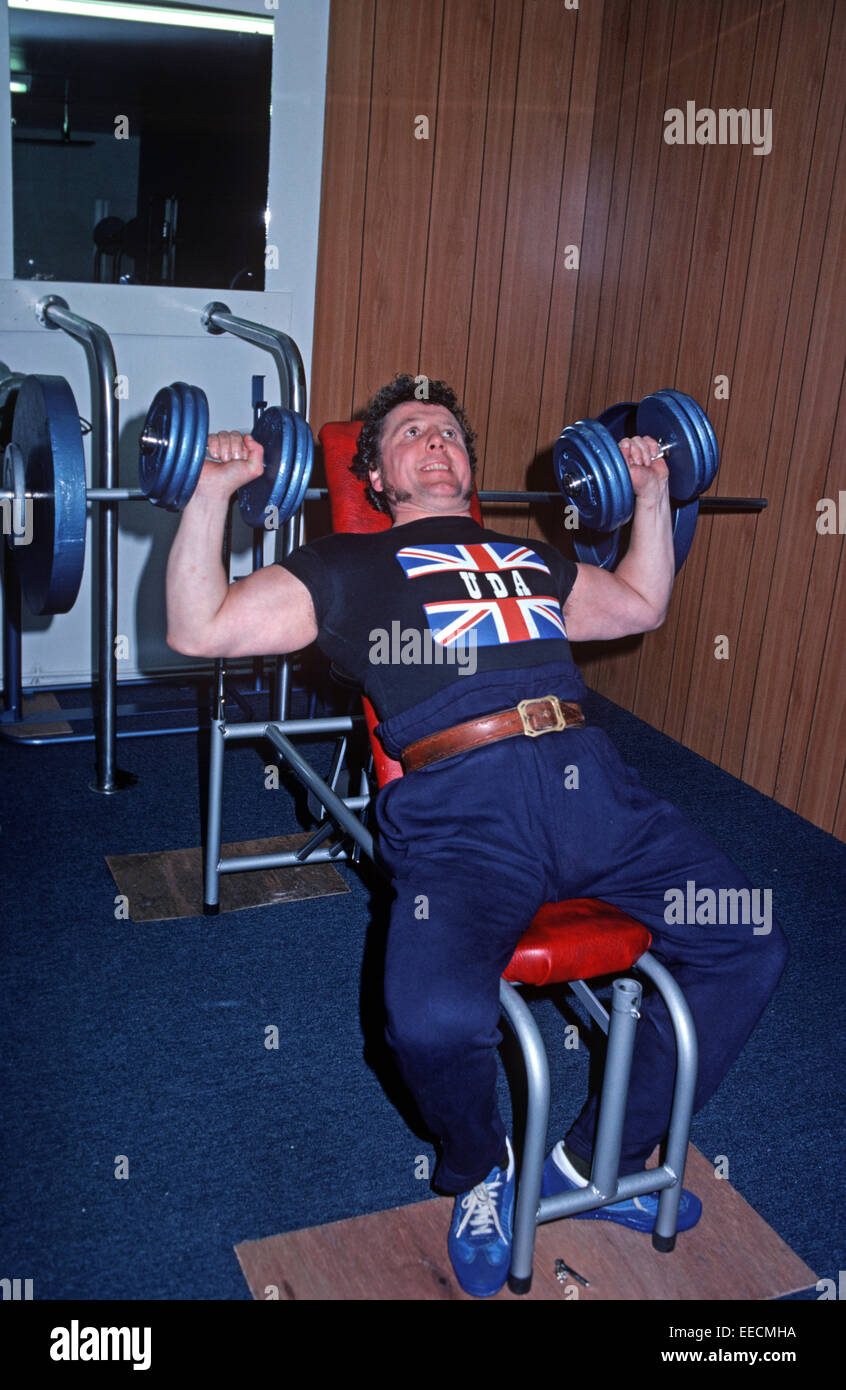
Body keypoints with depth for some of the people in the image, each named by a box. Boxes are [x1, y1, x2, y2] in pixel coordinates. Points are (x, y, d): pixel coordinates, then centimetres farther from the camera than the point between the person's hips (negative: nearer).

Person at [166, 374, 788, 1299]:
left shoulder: (528, 555, 33)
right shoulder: (347, 566, 20)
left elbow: (641, 605, 45)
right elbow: (199, 629, 12)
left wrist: (651, 497, 42)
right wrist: (211, 495, 7)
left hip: (588, 781, 6)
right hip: (461, 803, -5)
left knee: (750, 947, -7)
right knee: (435, 1020, -30)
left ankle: (596, 1160, 11)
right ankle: (480, 1172, 8)